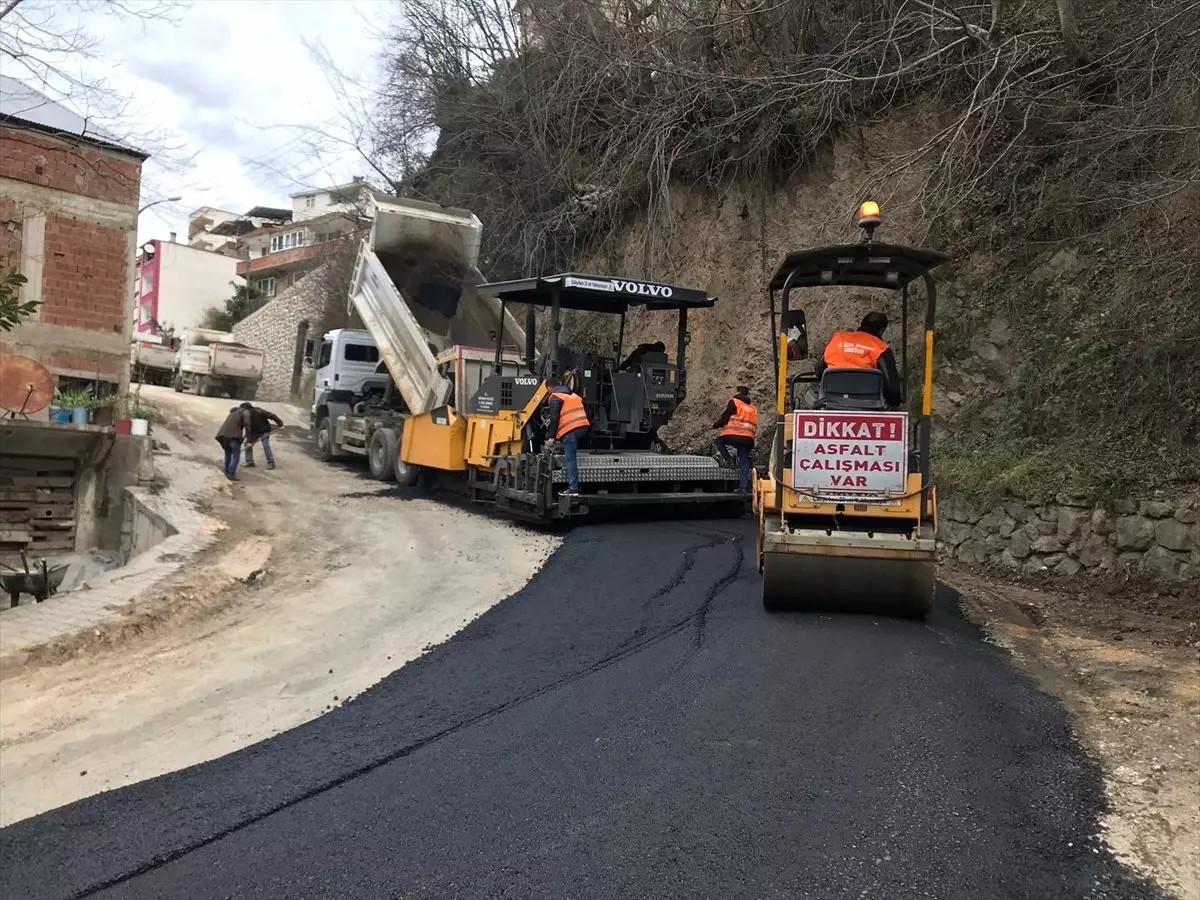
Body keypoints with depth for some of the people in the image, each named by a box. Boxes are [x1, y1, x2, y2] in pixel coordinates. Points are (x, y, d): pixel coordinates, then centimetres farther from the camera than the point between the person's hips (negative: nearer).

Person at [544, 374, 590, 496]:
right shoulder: (574, 396, 30)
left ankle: (573, 488, -11)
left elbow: (554, 418, -6)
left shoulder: (555, 397, 4)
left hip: (570, 430, -8)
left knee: (571, 458, -8)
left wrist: (552, 437, -5)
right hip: (583, 426, 8)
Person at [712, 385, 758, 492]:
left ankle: (728, 459, 0)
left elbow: (725, 418, 0)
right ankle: (744, 486, 2)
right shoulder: (753, 407, 23)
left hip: (734, 435, -6)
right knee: (744, 463, 7)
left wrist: (715, 425, 16)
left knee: (718, 442, 18)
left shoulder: (734, 402, 3)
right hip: (748, 439, 6)